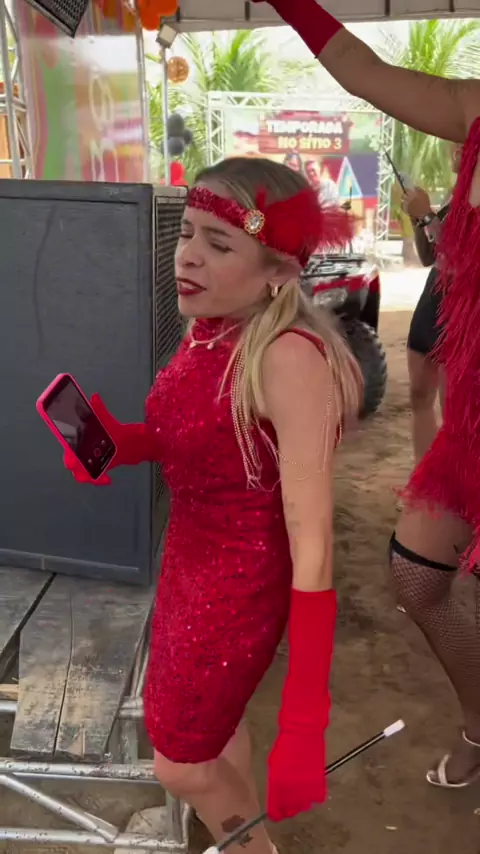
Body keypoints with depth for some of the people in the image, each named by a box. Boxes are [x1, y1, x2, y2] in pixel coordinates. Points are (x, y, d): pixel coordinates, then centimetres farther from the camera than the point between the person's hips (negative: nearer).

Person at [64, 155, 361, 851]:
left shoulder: (290, 358, -30)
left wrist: (303, 730, -30)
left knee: (180, 765, 14)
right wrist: (120, 441, -10)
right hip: (188, 559, 8)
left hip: (243, 584, -8)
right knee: (210, 719, 29)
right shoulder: (209, 331, -6)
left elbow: (313, 548, -31)